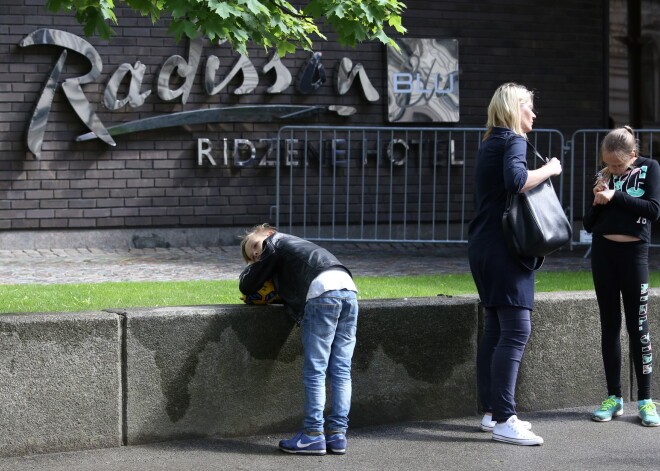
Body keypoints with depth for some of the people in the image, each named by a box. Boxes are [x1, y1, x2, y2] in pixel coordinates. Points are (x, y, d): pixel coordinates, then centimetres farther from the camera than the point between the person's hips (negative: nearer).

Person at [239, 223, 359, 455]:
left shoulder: (273, 244, 15)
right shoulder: (295, 243, 37)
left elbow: (247, 286, 17)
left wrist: (251, 267, 35)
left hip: (322, 291, -8)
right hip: (348, 290, 8)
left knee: (314, 371, -4)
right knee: (341, 371, 6)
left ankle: (313, 435, -5)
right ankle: (337, 433, 5)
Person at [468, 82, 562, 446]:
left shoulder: (490, 143, 20)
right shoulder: (513, 140, -9)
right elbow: (516, 180, -27)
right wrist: (549, 170, -13)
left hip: (484, 248, 10)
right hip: (504, 248, -10)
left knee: (495, 329, 12)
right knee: (516, 330, -13)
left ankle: (491, 412, 16)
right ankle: (504, 420, -17)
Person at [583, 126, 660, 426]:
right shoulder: (604, 176, 8)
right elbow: (588, 225, 9)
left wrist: (615, 197, -16)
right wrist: (597, 201, -10)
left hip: (633, 252, -3)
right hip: (603, 252, 3)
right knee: (609, 325, 6)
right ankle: (614, 398, 11)